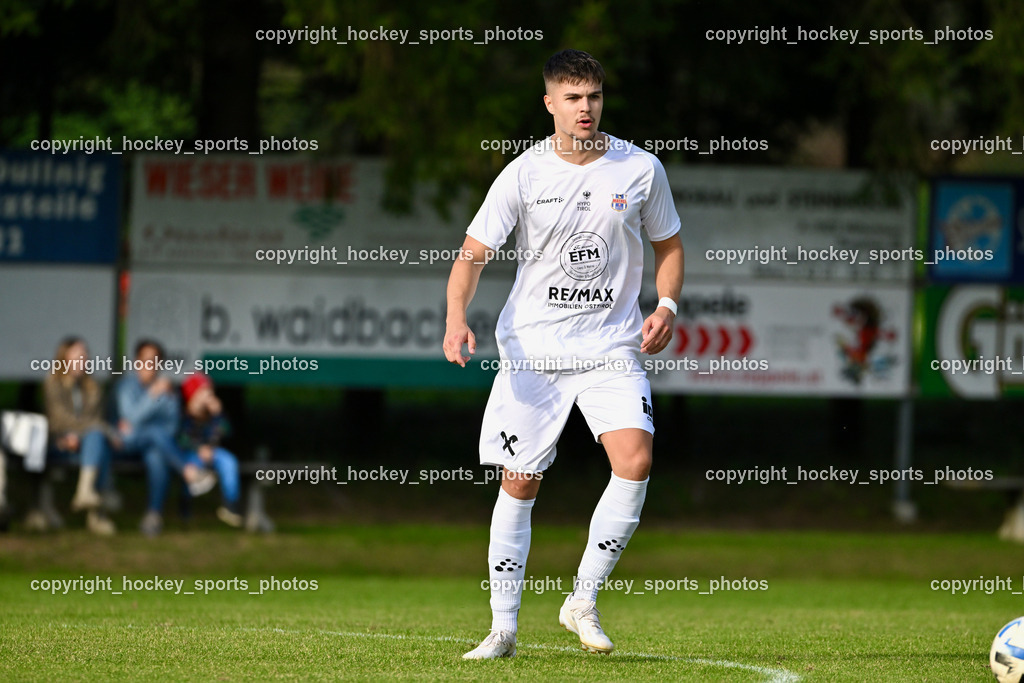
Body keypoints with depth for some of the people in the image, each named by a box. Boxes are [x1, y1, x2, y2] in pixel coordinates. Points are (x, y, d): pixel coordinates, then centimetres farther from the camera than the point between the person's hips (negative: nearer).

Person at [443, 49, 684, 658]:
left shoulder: (641, 169, -1)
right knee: (519, 483, 0)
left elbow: (669, 244, 13)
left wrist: (667, 306, -4)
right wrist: (457, 316, -21)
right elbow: (473, 253, -3)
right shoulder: (523, 175, -4)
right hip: (531, 350, 0)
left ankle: (584, 601, -6)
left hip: (613, 348, 0)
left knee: (635, 460, -20)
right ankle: (503, 628, 12)